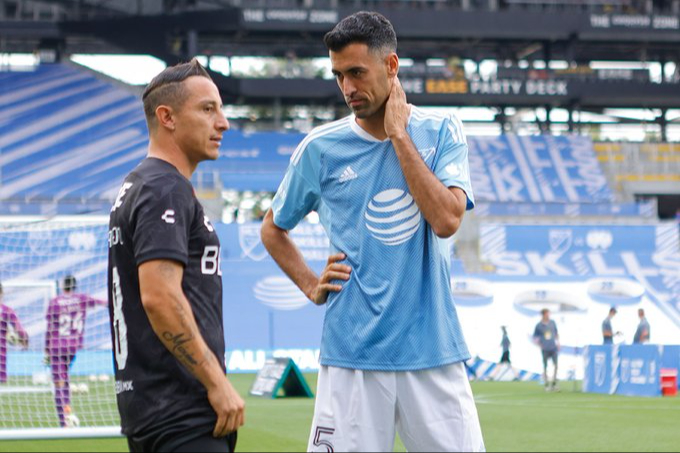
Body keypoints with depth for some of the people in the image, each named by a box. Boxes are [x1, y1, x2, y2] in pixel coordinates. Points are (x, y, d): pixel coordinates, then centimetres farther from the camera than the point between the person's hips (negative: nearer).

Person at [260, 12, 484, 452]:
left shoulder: (442, 133, 3)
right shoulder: (321, 147, 3)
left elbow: (447, 220, -14)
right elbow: (273, 230, 17)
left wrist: (398, 135, -10)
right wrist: (312, 286, 2)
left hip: (433, 349, 0)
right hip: (353, 352, 0)